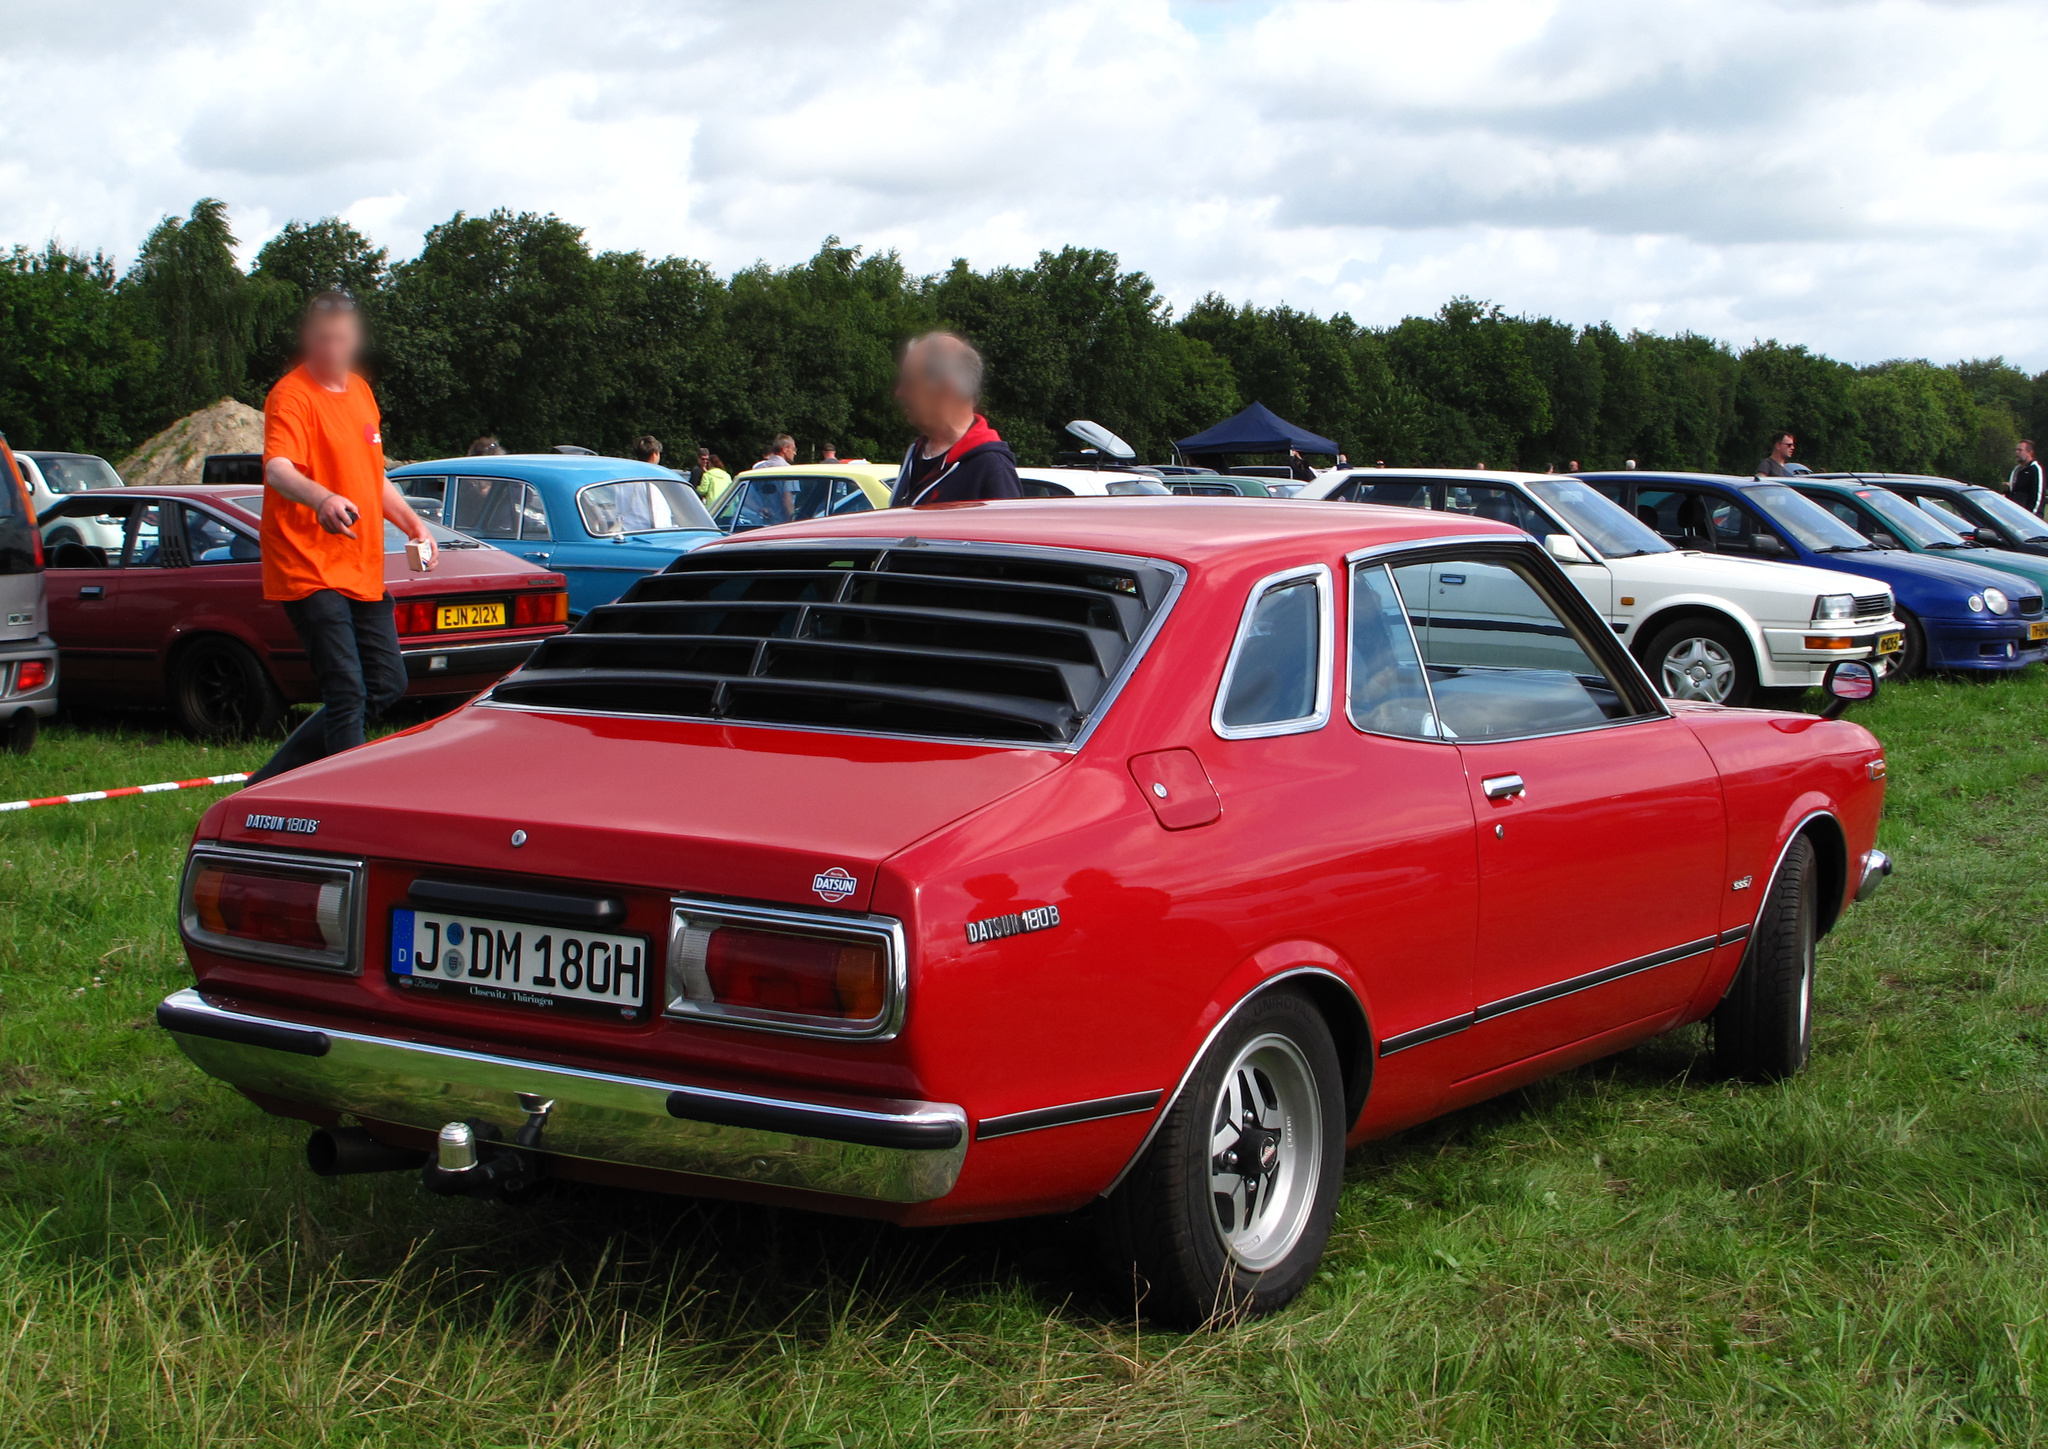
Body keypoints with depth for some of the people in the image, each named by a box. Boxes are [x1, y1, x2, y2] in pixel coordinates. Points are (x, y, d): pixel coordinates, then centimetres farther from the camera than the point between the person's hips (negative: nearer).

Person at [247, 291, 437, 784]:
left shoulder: (360, 391, 15)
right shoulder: (292, 396, -12)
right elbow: (277, 469, -31)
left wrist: (412, 522, 15)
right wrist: (322, 498, -49)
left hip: (363, 571, 9)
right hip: (311, 571, -9)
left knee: (387, 688, 11)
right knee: (347, 694, -13)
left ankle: (273, 781, 19)